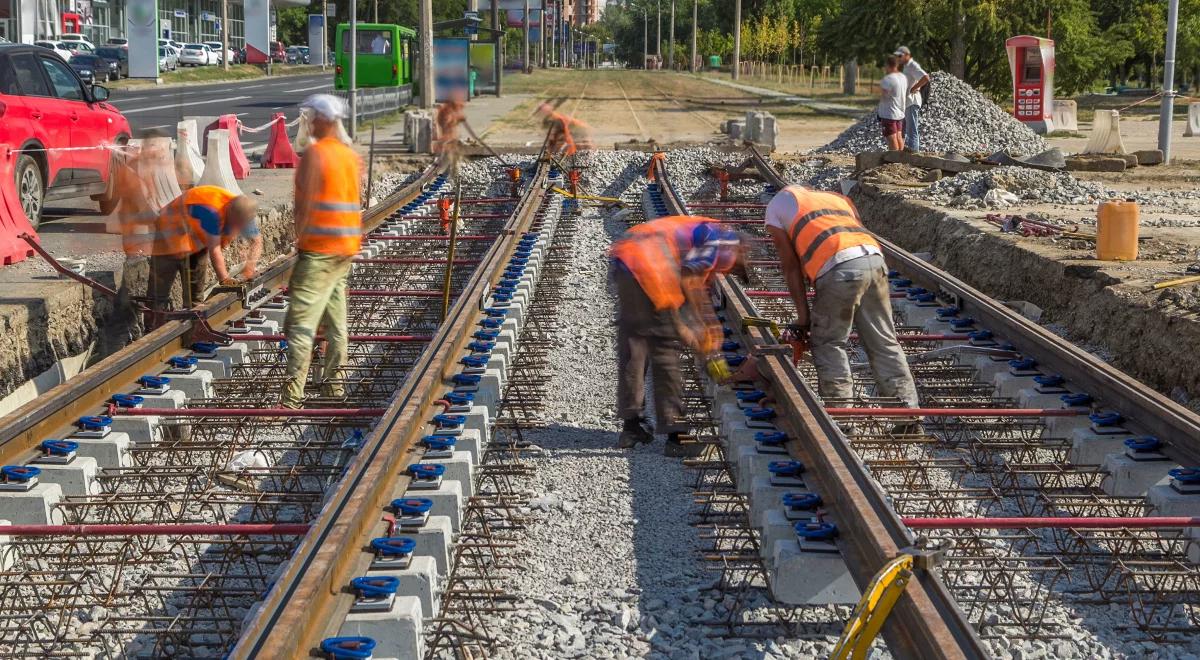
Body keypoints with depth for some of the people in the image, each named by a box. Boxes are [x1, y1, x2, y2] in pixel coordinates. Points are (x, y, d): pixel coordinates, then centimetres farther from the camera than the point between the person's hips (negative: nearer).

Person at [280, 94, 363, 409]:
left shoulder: (315, 153, -11)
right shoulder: (352, 155, 12)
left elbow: (306, 204, -15)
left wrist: (298, 239, -8)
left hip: (319, 249, -8)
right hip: (347, 248, 8)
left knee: (301, 319, -9)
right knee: (335, 316, 16)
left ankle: (293, 393, -14)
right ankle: (332, 380, 24)